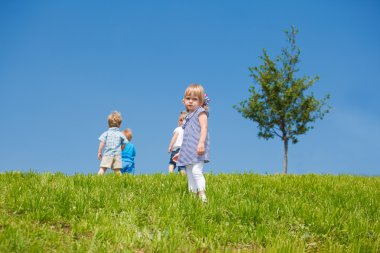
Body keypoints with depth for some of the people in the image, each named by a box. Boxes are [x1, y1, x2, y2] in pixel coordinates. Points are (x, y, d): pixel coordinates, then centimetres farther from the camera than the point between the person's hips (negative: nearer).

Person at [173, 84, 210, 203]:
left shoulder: (201, 112, 2)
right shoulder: (188, 117, 24)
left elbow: (204, 127, -14)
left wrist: (201, 143, -28)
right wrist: (180, 153, 29)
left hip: (197, 150, -9)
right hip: (188, 152, 9)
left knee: (196, 171, -22)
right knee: (190, 175, 6)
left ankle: (202, 196, -26)